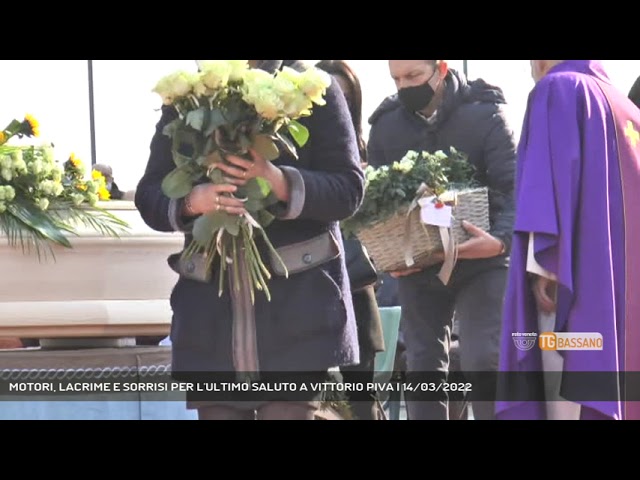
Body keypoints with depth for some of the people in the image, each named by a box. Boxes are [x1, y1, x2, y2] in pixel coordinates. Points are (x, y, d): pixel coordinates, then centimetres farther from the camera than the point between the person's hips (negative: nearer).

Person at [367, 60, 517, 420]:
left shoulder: (485, 114, -12)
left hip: (480, 260, -4)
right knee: (423, 367, 8)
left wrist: (501, 239, -34)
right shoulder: (386, 125, -1)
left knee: (483, 362, -15)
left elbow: (515, 187, -16)